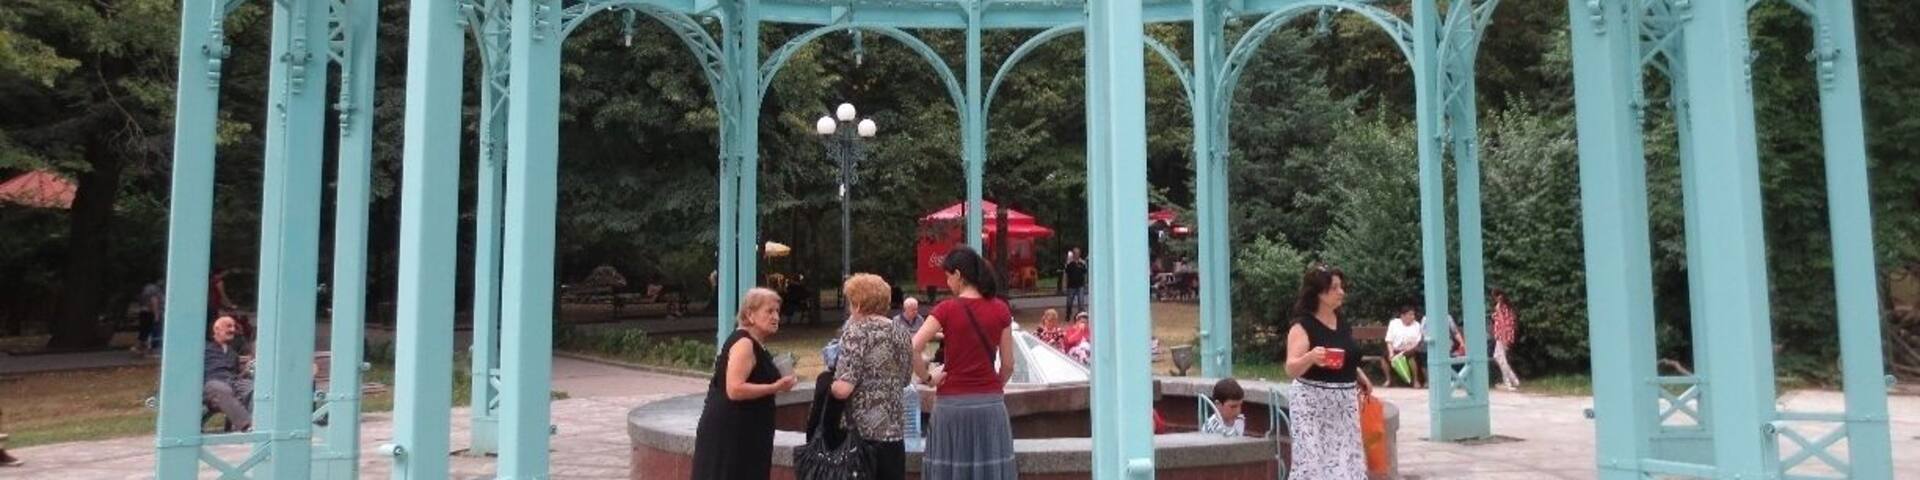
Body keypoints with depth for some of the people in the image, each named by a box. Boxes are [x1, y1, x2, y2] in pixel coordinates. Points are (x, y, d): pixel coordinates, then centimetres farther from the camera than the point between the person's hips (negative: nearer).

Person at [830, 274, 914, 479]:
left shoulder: (856, 331, -11)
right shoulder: (902, 332, 8)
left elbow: (843, 389, -18)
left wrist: (827, 384, 1)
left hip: (860, 432, -6)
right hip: (894, 429, 6)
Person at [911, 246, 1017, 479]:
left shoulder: (947, 309, -6)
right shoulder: (1000, 309, 1)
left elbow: (912, 349, -16)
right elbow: (1008, 364, 4)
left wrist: (926, 378, -2)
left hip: (952, 403, -2)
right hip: (990, 403, 2)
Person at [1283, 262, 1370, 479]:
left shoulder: (1343, 323, 9)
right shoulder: (1302, 326, -13)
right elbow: (1291, 369, -22)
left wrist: (1361, 379, 18)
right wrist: (1310, 357, -39)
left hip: (1344, 402, 7)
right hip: (1312, 403, -7)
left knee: (1346, 460, 8)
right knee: (1313, 461, -9)